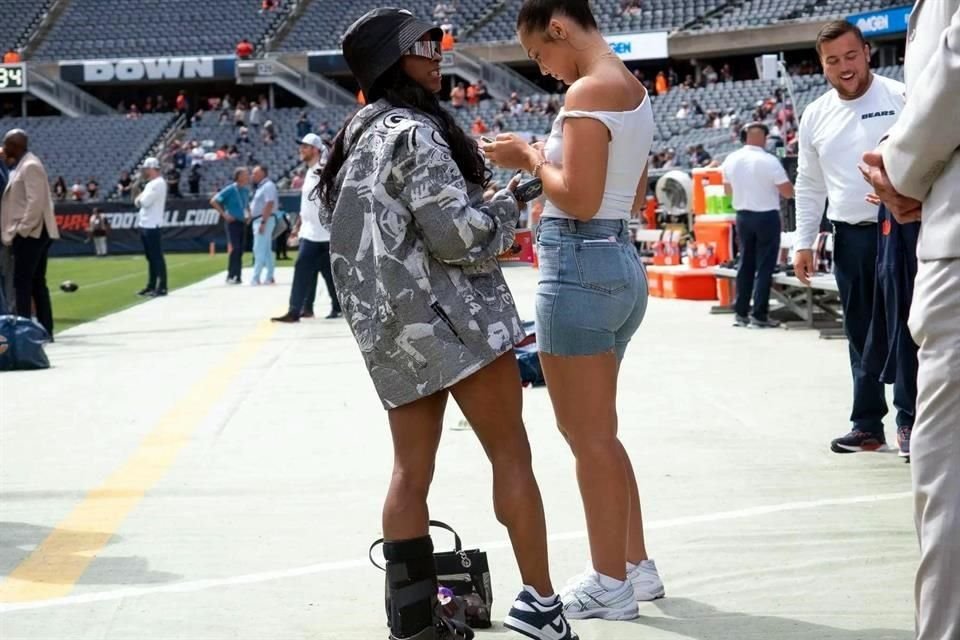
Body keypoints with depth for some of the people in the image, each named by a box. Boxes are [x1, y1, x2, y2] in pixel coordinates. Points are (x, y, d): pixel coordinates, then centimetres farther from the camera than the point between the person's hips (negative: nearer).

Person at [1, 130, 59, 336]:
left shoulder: (30, 166, -12)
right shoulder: (22, 166, 18)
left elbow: (35, 201, -20)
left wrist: (22, 229, -19)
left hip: (29, 233, -10)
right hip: (31, 233, 10)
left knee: (22, 282, -10)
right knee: (36, 282, 10)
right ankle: (45, 330, 12)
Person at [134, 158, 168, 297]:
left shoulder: (159, 183, -13)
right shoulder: (150, 184, 18)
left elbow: (145, 202, -20)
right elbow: (138, 202, 18)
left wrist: (140, 198, 0)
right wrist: (139, 198, -3)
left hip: (153, 226, -10)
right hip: (144, 225, 10)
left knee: (157, 257, -9)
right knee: (150, 257, 13)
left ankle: (161, 287, -9)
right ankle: (151, 286, 19)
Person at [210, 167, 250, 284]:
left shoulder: (246, 191, 10)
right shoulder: (230, 190, -10)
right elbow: (213, 201, -9)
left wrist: (248, 215, 13)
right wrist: (224, 214, -12)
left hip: (242, 222, 7)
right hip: (233, 222, -7)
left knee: (240, 250, 7)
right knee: (235, 248, -14)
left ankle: (237, 276, 12)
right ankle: (230, 276, -11)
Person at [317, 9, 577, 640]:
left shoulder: (359, 136, 16)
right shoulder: (415, 132, -13)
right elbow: (457, 233, -18)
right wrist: (509, 205, -1)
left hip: (390, 325, 9)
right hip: (452, 317, -9)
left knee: (412, 470, 7)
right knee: (512, 454, -1)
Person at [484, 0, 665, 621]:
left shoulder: (588, 91, -16)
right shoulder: (633, 89, 14)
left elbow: (580, 199, -21)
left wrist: (532, 158, -6)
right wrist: (548, 159, 16)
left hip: (580, 264, -10)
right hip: (622, 262, 10)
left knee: (589, 438, 0)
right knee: (600, 433, 19)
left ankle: (610, 585, 8)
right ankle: (636, 565, 25)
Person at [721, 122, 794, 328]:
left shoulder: (731, 160, 1)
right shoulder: (769, 161, -16)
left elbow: (728, 190, 14)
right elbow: (788, 192, -14)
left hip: (743, 216, 5)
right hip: (766, 216, -5)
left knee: (745, 264, 14)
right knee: (764, 266, 0)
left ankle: (741, 313, 14)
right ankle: (759, 315, -2)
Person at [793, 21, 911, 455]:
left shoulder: (901, 98, -4)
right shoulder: (815, 116, 9)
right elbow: (809, 185, 16)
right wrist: (804, 242, 12)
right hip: (849, 236, 5)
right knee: (861, 334, 8)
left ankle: (910, 421, 1)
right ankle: (867, 425, 14)